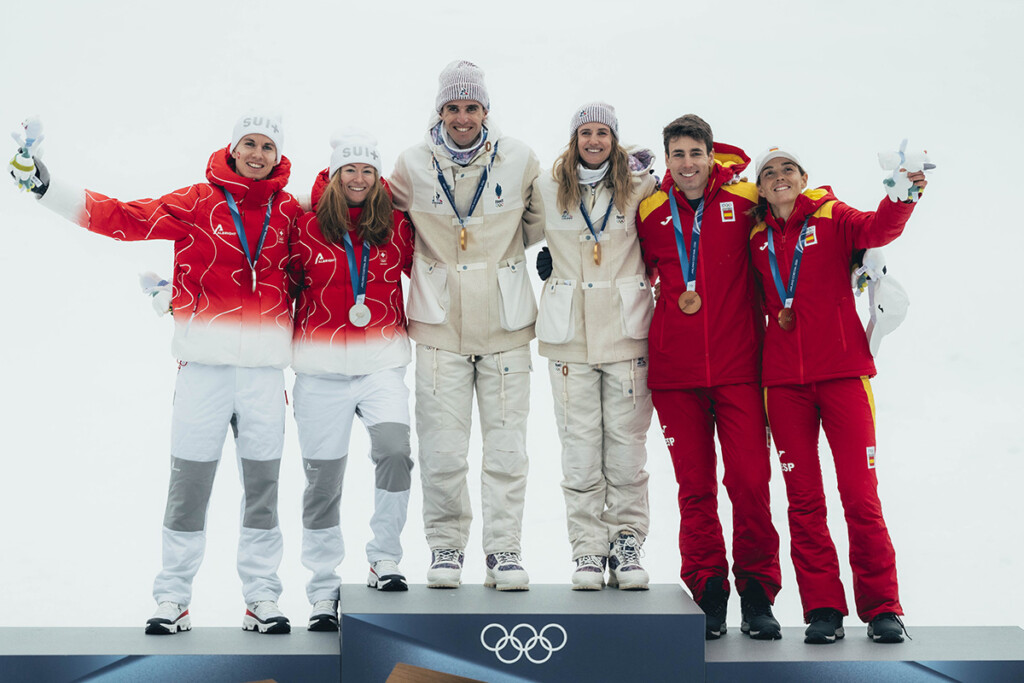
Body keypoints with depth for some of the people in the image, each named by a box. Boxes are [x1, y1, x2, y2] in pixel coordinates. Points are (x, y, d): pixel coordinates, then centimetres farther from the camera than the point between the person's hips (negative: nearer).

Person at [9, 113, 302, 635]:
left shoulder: (289, 212, 10)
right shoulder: (196, 204, 2)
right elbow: (124, 218, -2)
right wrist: (48, 189, -6)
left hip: (264, 366, 2)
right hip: (205, 361, -2)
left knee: (263, 483, 6)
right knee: (189, 482, 1)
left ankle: (261, 598, 16)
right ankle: (173, 598, 14)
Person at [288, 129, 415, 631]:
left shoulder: (395, 227, 6)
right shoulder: (307, 227, 1)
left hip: (381, 363, 1)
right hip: (321, 368, 0)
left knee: (394, 447, -24)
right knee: (323, 477, 4)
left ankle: (384, 558, -4)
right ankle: (324, 590, 19)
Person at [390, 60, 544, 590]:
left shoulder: (519, 160, 1)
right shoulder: (412, 165, 1)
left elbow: (539, 223, 18)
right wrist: (433, 269, 10)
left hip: (505, 325, 0)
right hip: (440, 325, 0)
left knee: (507, 444, 2)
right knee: (442, 447, 1)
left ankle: (504, 550, 12)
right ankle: (445, 546, 17)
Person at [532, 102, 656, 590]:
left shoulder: (638, 186, 6)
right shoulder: (548, 189, 8)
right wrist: (549, 257, 13)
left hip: (626, 330, 0)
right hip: (570, 333, 0)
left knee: (627, 441, 1)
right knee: (579, 445, 0)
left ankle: (627, 543, 12)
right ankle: (587, 550, 8)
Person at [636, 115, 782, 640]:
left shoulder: (743, 200, 0)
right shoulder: (651, 213, 5)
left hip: (737, 365, -1)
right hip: (675, 372, 1)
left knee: (750, 481, -4)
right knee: (695, 486, 5)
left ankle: (757, 592, 11)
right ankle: (707, 592, 16)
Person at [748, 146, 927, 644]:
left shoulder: (832, 218, 3)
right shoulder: (756, 238, 11)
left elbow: (877, 229, -17)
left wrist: (902, 197, -37)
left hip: (842, 371, -3)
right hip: (784, 380, 3)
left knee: (860, 492, -4)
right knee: (803, 498, 4)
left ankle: (881, 607, 8)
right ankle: (822, 608, 12)